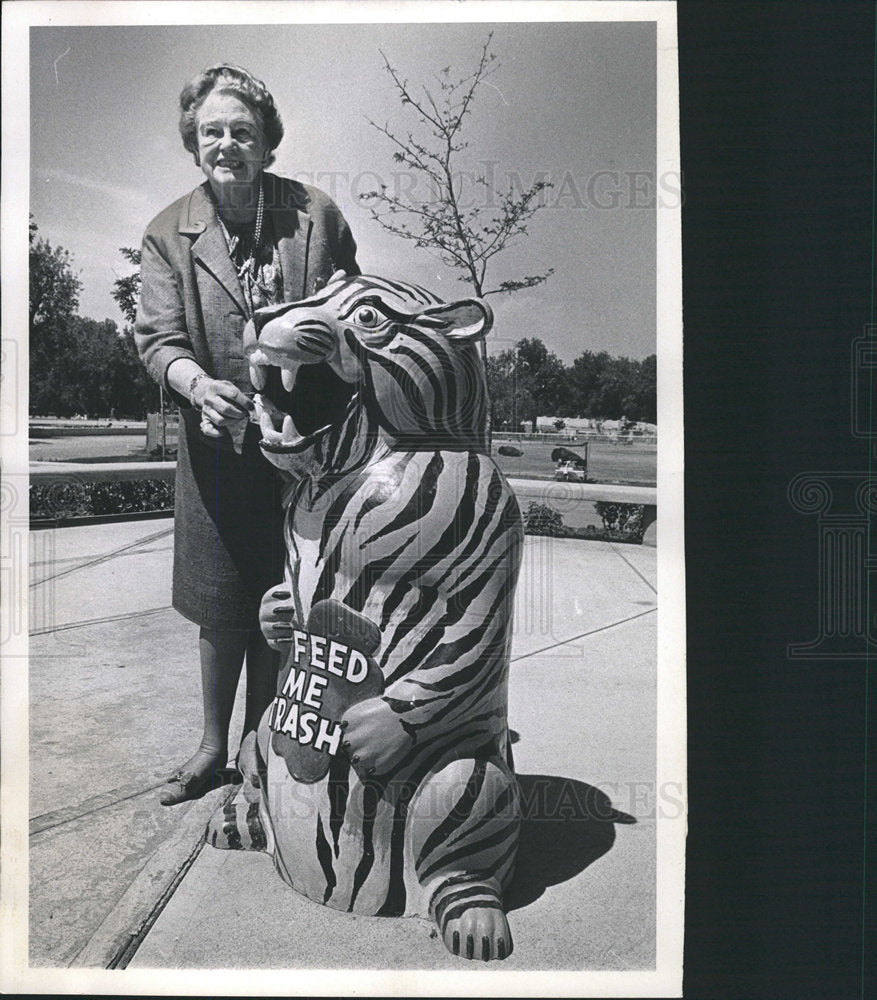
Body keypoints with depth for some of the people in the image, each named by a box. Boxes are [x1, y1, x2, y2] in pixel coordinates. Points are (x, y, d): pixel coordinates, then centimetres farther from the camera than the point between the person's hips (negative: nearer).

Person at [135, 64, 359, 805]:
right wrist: (198, 385, -28)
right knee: (218, 605, 12)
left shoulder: (316, 216, -2)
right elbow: (157, 337, -7)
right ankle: (214, 745, 32)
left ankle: (257, 736, 32)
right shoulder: (169, 233, 0)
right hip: (217, 445, 1)